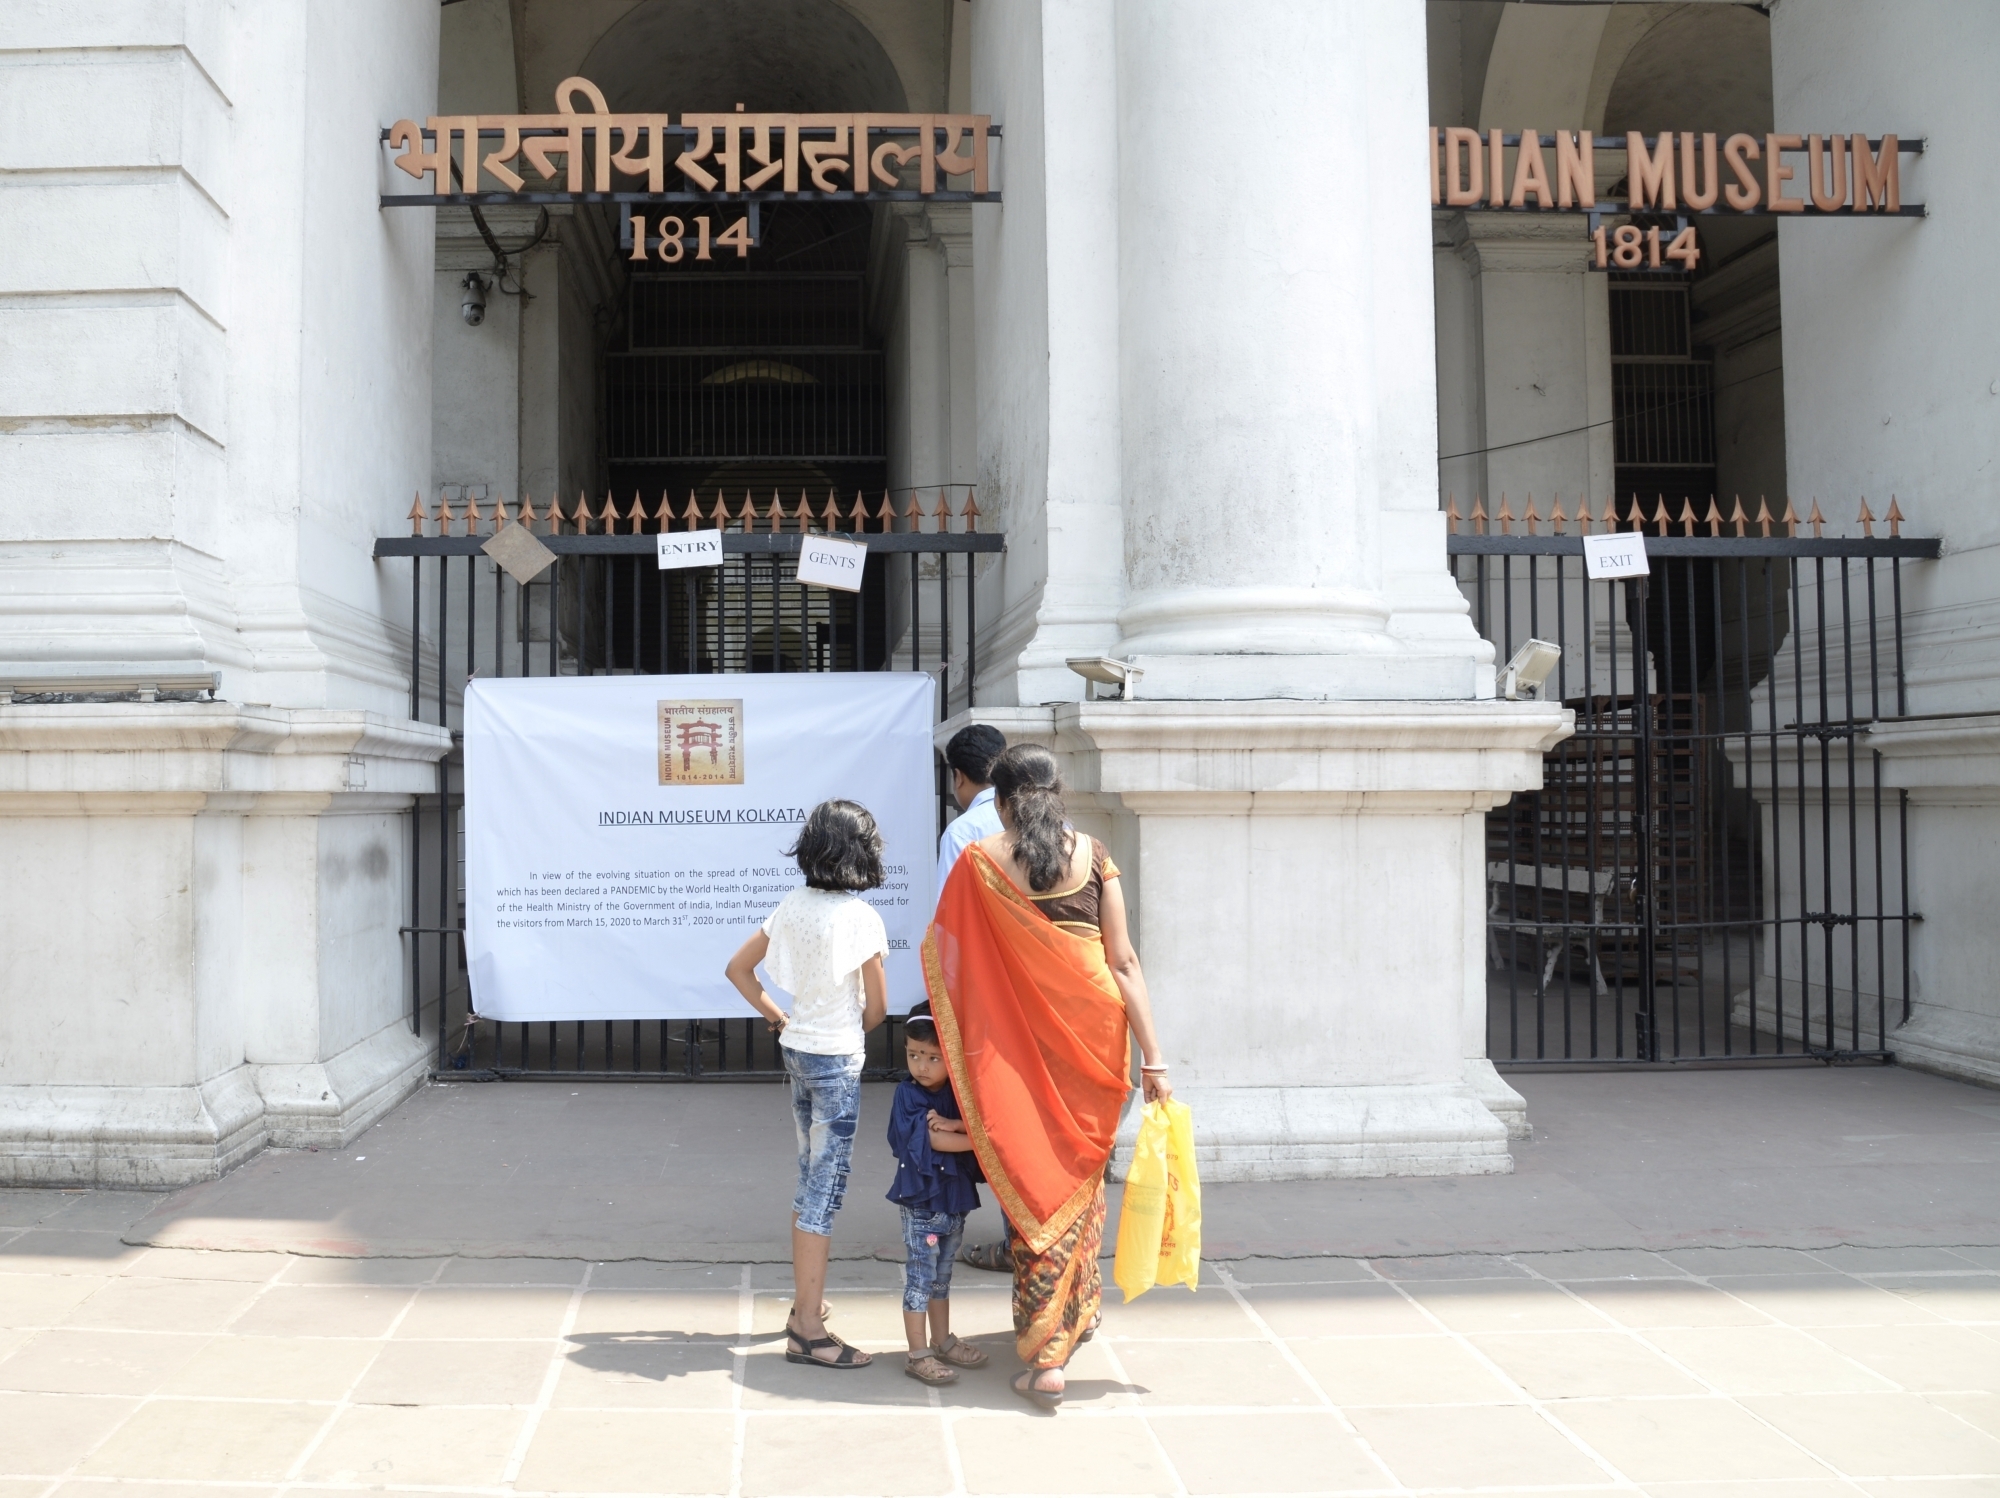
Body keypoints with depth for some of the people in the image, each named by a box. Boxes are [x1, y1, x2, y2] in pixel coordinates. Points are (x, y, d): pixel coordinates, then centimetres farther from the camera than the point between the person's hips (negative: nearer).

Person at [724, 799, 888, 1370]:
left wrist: (779, 1019, 13)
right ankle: (808, 1330, 1)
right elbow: (877, 1007, -11)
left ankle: (805, 1304, 30)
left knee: (811, 1182, 19)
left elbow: (738, 968, 9)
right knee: (826, 1189, -3)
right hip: (837, 1060, -7)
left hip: (796, 1050, 7)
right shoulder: (860, 916, -16)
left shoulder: (793, 905, 3)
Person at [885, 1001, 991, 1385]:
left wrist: (953, 1124, -25)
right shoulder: (908, 1094, -12)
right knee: (919, 1280, 0)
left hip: (955, 1199, 5)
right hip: (921, 1200, -5)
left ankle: (942, 1342, 30)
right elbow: (929, 1139, -20)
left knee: (941, 1278, 18)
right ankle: (919, 1355, 8)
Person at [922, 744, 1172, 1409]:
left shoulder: (979, 863, -4)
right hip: (1093, 1034, 2)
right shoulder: (1093, 855, 0)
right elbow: (1124, 961, -2)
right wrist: (1153, 1056, 0)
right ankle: (1078, 1307, 38)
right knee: (1081, 1177, 20)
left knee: (1033, 1184, 7)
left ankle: (1045, 1359, 7)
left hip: (1018, 1042, -2)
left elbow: (943, 955, 3)